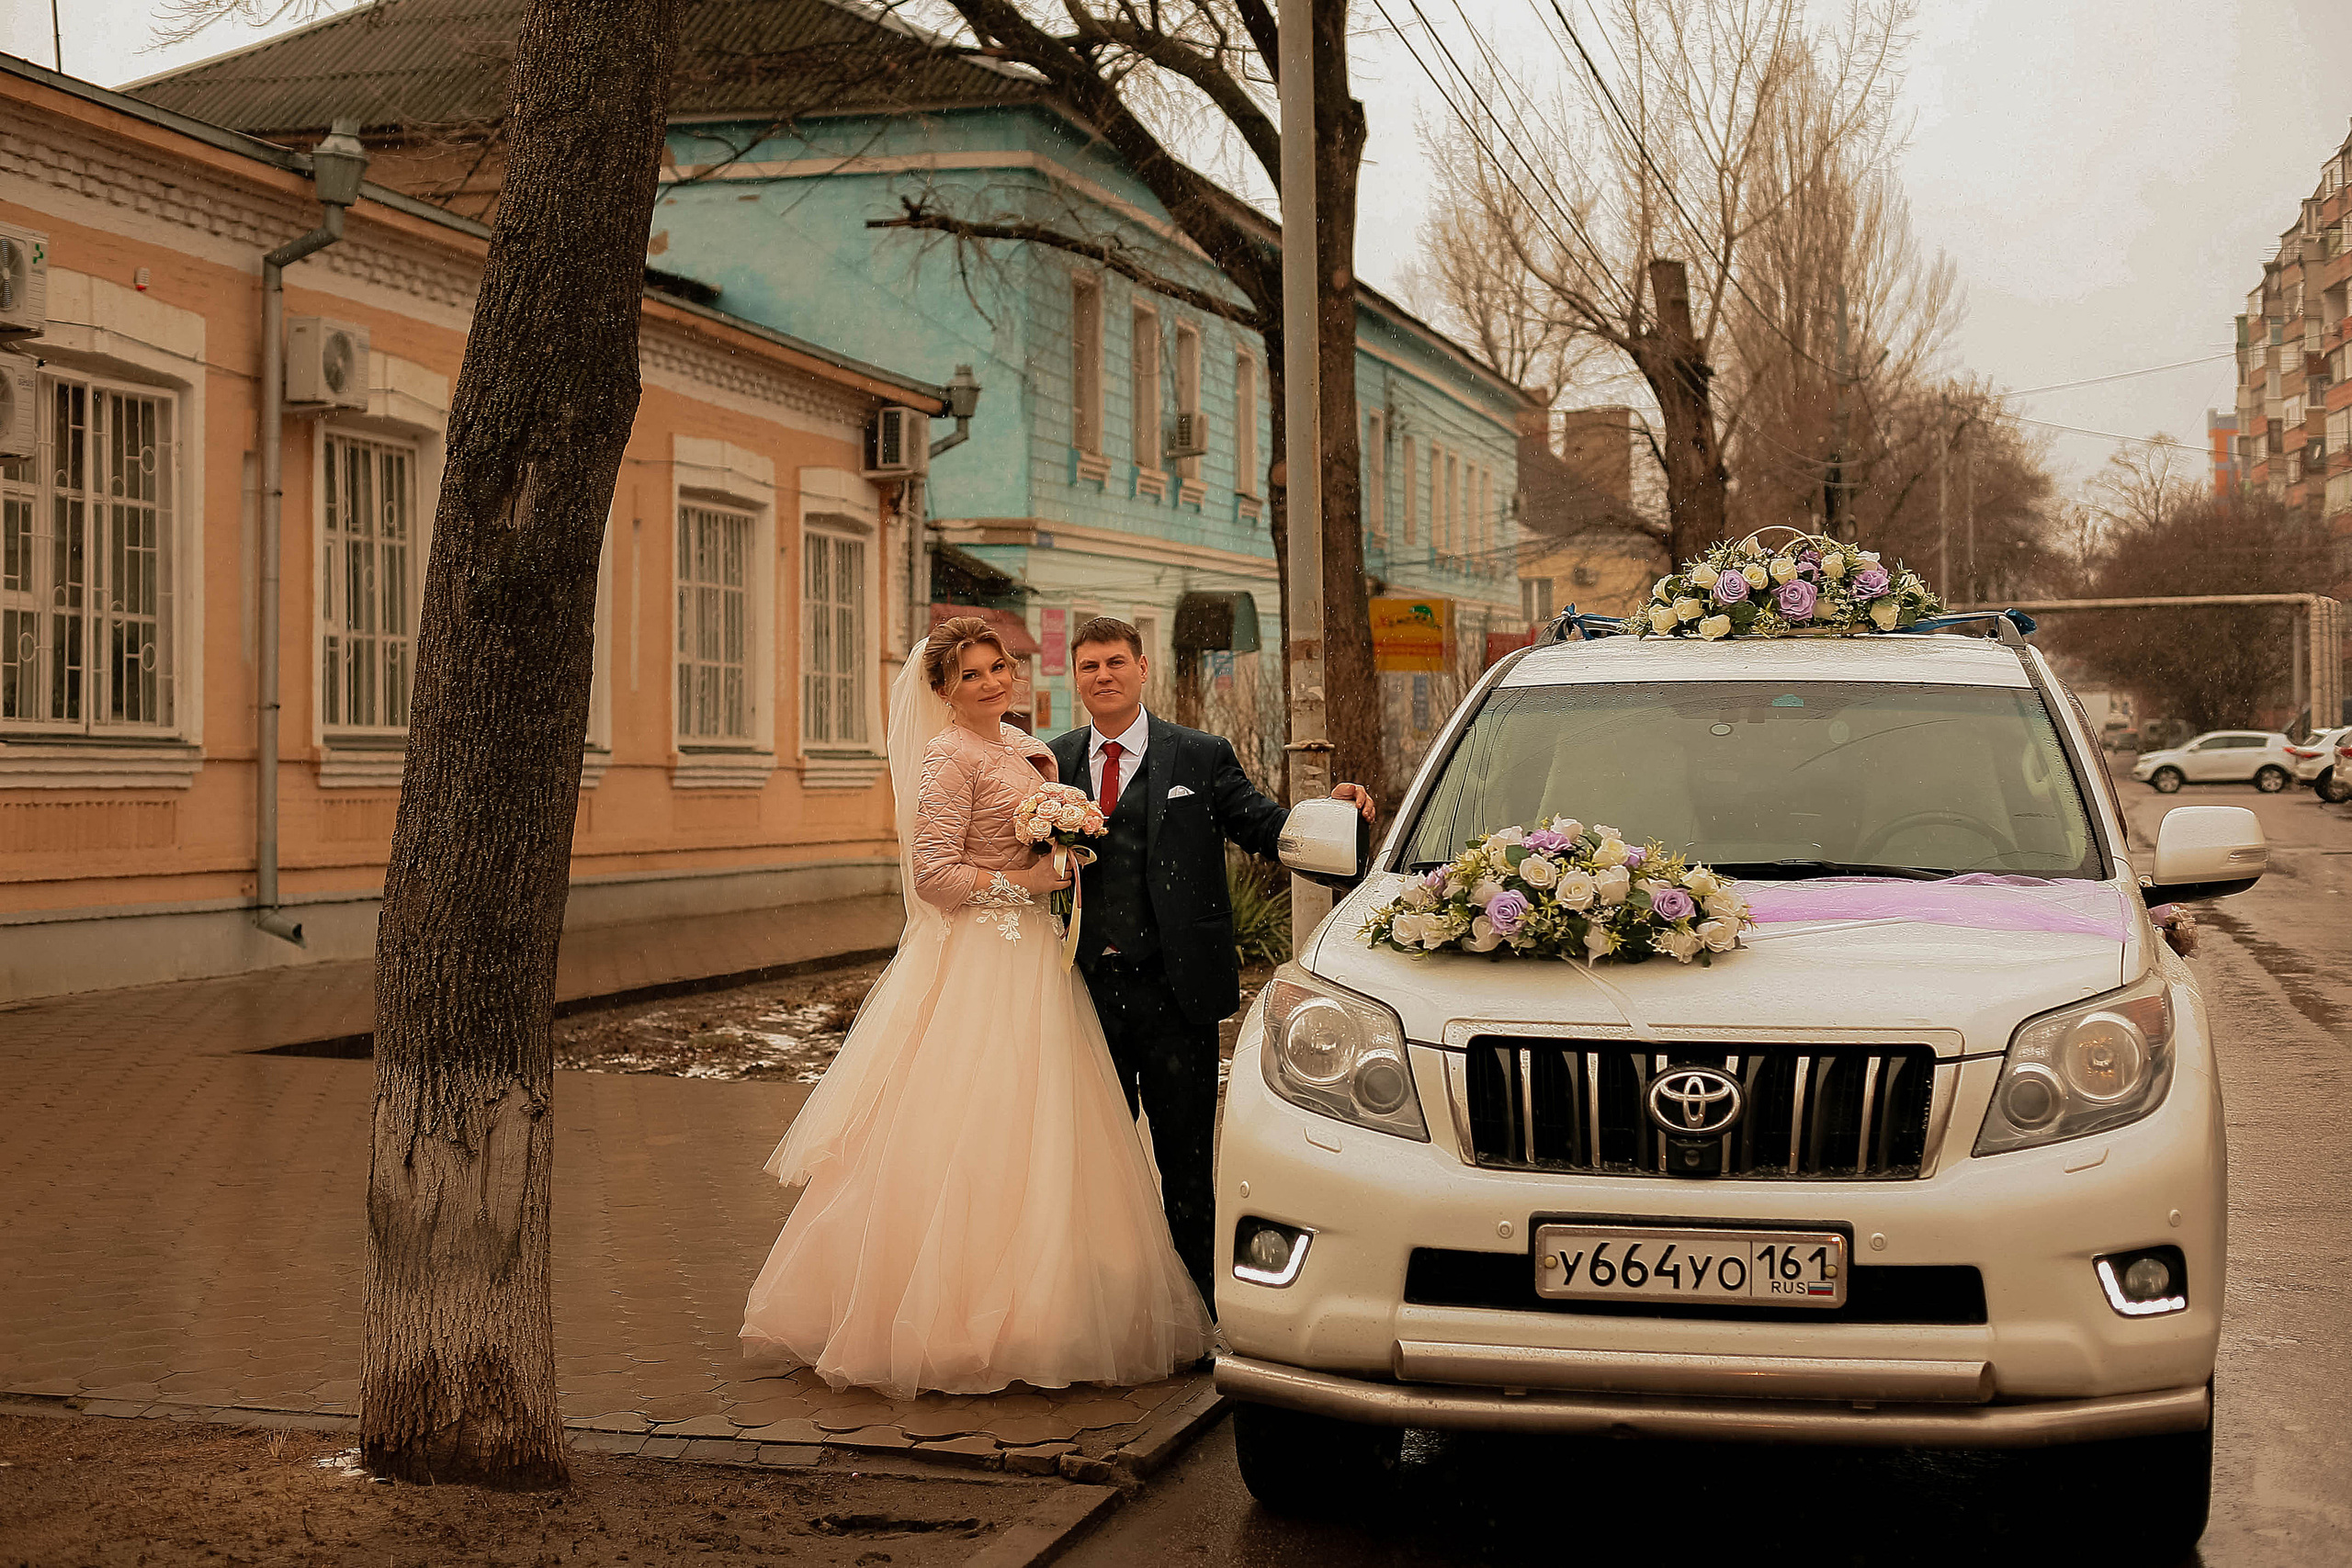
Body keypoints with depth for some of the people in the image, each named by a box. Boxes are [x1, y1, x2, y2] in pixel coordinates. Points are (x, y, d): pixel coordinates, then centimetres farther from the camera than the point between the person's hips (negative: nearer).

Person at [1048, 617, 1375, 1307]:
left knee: (1186, 1160, 4)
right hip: (1088, 988, 3)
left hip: (1173, 990, -3)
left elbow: (1267, 827, -2)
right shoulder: (1056, 762, 10)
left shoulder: (1201, 757, 2)